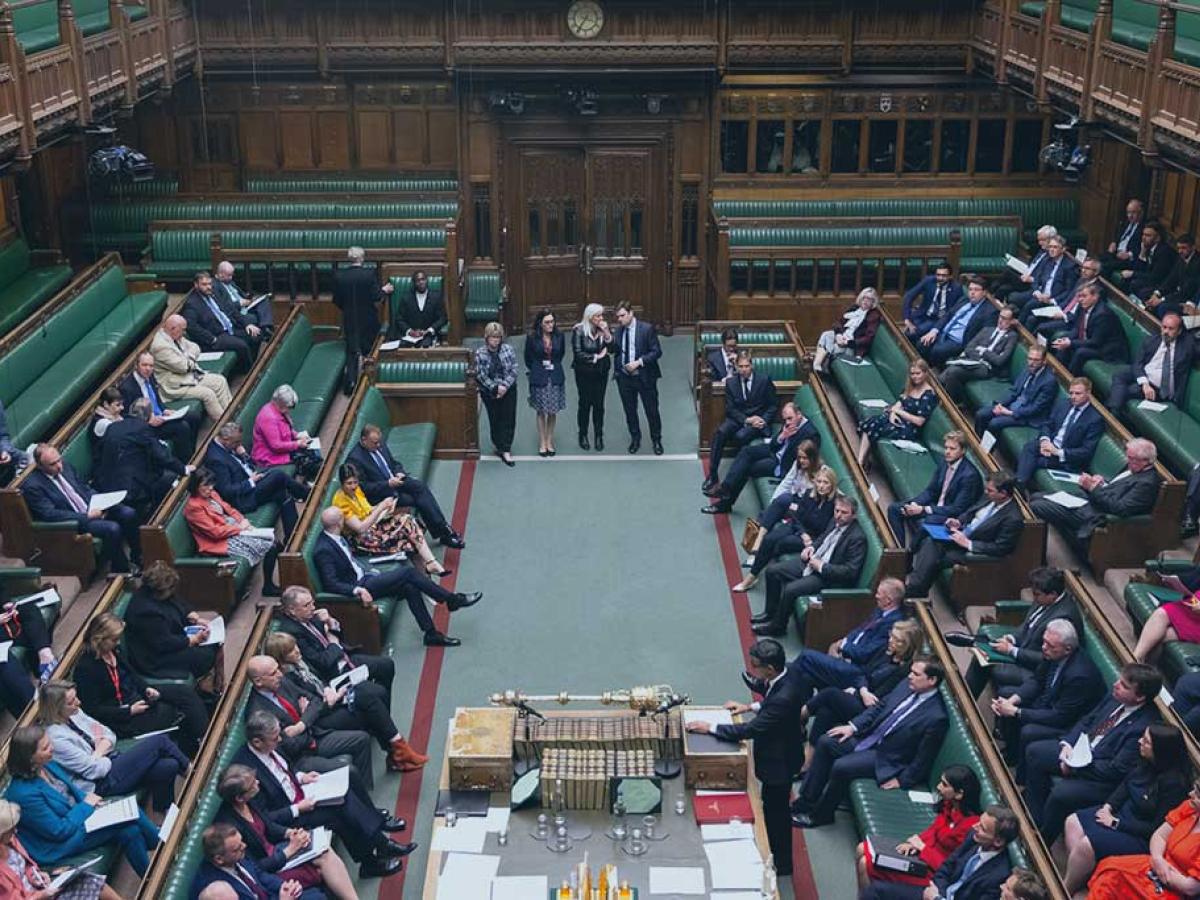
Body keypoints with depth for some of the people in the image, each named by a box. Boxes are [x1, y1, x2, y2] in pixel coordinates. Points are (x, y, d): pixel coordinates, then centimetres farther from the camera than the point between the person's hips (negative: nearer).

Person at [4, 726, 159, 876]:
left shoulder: (47, 765, -6)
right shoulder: (24, 793, -31)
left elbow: (71, 789, 13)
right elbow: (59, 831, -23)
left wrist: (90, 799, -5)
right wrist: (86, 805, -14)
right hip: (62, 842, -8)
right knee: (129, 830, -16)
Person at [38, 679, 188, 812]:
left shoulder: (74, 713, 3)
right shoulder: (55, 737, -23)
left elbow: (109, 735, 10)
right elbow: (94, 770, -20)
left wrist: (100, 749, -11)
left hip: (107, 763, 8)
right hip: (102, 784, -8)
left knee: (169, 767, -13)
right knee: (159, 741, -12)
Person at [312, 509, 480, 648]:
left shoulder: (336, 536, 5)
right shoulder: (323, 550, -23)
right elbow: (331, 584, -26)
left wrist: (370, 571, 9)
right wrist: (358, 590, -36)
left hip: (362, 577, 9)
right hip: (356, 586, -9)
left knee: (410, 588, -8)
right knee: (407, 572, -16)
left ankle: (431, 634, -2)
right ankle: (452, 600, -4)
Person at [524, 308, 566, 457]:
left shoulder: (559, 337, -4)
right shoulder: (532, 337, -9)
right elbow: (528, 357, 5)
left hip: (555, 377, 2)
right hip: (539, 378, -2)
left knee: (553, 411, 6)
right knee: (541, 411, 6)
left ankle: (550, 442, 18)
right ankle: (542, 443, 14)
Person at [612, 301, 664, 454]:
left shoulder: (647, 328, -9)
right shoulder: (619, 331, 4)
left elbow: (657, 351, -11)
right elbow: (615, 352, 11)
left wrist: (639, 362, -19)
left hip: (644, 377, -4)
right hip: (624, 377, 4)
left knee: (652, 410, 5)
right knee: (630, 411, 13)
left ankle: (656, 440, 21)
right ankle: (635, 439, 30)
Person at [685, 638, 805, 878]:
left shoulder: (783, 698, -38)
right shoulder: (781, 680, -10)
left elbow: (750, 730, -34)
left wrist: (710, 728, -27)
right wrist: (751, 706, 3)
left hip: (779, 762, -9)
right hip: (775, 755, 9)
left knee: (775, 812, 12)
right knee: (773, 809, 26)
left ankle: (781, 865, 33)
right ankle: (777, 856, 46)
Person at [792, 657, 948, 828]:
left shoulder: (936, 718, -24)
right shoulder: (907, 685, -2)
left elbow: (923, 758, -17)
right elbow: (879, 706, 10)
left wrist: (902, 780, -12)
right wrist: (853, 726, 1)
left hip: (886, 757, -8)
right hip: (868, 736, 8)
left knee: (840, 767, -23)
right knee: (825, 742, -4)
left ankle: (820, 814, 1)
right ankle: (805, 802, 2)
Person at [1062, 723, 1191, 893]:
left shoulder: (1173, 782, -27)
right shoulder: (1147, 763, -5)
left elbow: (1157, 828, -22)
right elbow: (1125, 783, 13)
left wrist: (1116, 823, -17)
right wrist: (1108, 806, -3)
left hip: (1142, 837, -9)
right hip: (1123, 812, 9)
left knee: (1086, 845, -22)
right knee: (1073, 822, -3)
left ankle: (1064, 892, -1)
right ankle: (1074, 878, -3)